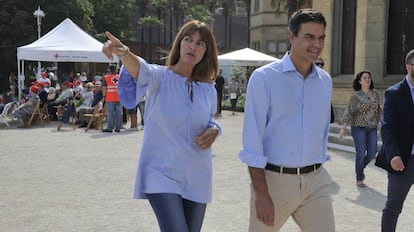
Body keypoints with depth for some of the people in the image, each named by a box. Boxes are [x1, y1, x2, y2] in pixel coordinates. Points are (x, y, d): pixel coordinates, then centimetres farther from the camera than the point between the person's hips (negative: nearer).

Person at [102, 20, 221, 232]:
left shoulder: (209, 89, 5)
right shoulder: (160, 77, -9)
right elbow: (142, 71, -31)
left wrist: (214, 131, -6)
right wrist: (124, 53, -53)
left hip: (197, 178, 5)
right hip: (162, 174, -5)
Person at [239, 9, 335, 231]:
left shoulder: (325, 81, 7)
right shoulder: (264, 77, -9)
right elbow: (252, 139, -12)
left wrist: (318, 168, 17)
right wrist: (261, 193, -16)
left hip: (315, 181, 4)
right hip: (273, 179, -4)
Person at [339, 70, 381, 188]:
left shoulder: (376, 93, 7)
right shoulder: (356, 95, -7)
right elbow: (349, 112, -7)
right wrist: (344, 128, -13)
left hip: (372, 128, 5)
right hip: (359, 128, -5)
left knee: (372, 153, 5)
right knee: (361, 153, -1)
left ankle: (361, 167, 34)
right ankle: (359, 179, 12)